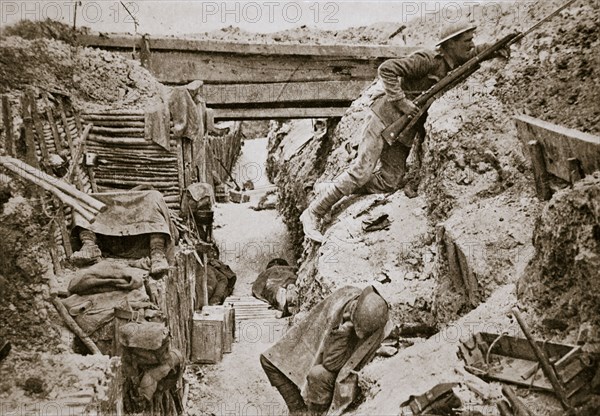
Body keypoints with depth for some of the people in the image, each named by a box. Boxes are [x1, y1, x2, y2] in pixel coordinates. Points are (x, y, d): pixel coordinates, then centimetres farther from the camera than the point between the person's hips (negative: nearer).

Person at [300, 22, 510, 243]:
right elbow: (387, 69, -24)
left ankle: (330, 190, 10)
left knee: (390, 181, -2)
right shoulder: (428, 60, -17)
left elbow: (474, 51, 30)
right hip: (385, 118, -8)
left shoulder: (453, 63, 9)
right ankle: (313, 213, -6)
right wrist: (401, 102, -26)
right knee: (361, 171, -15)